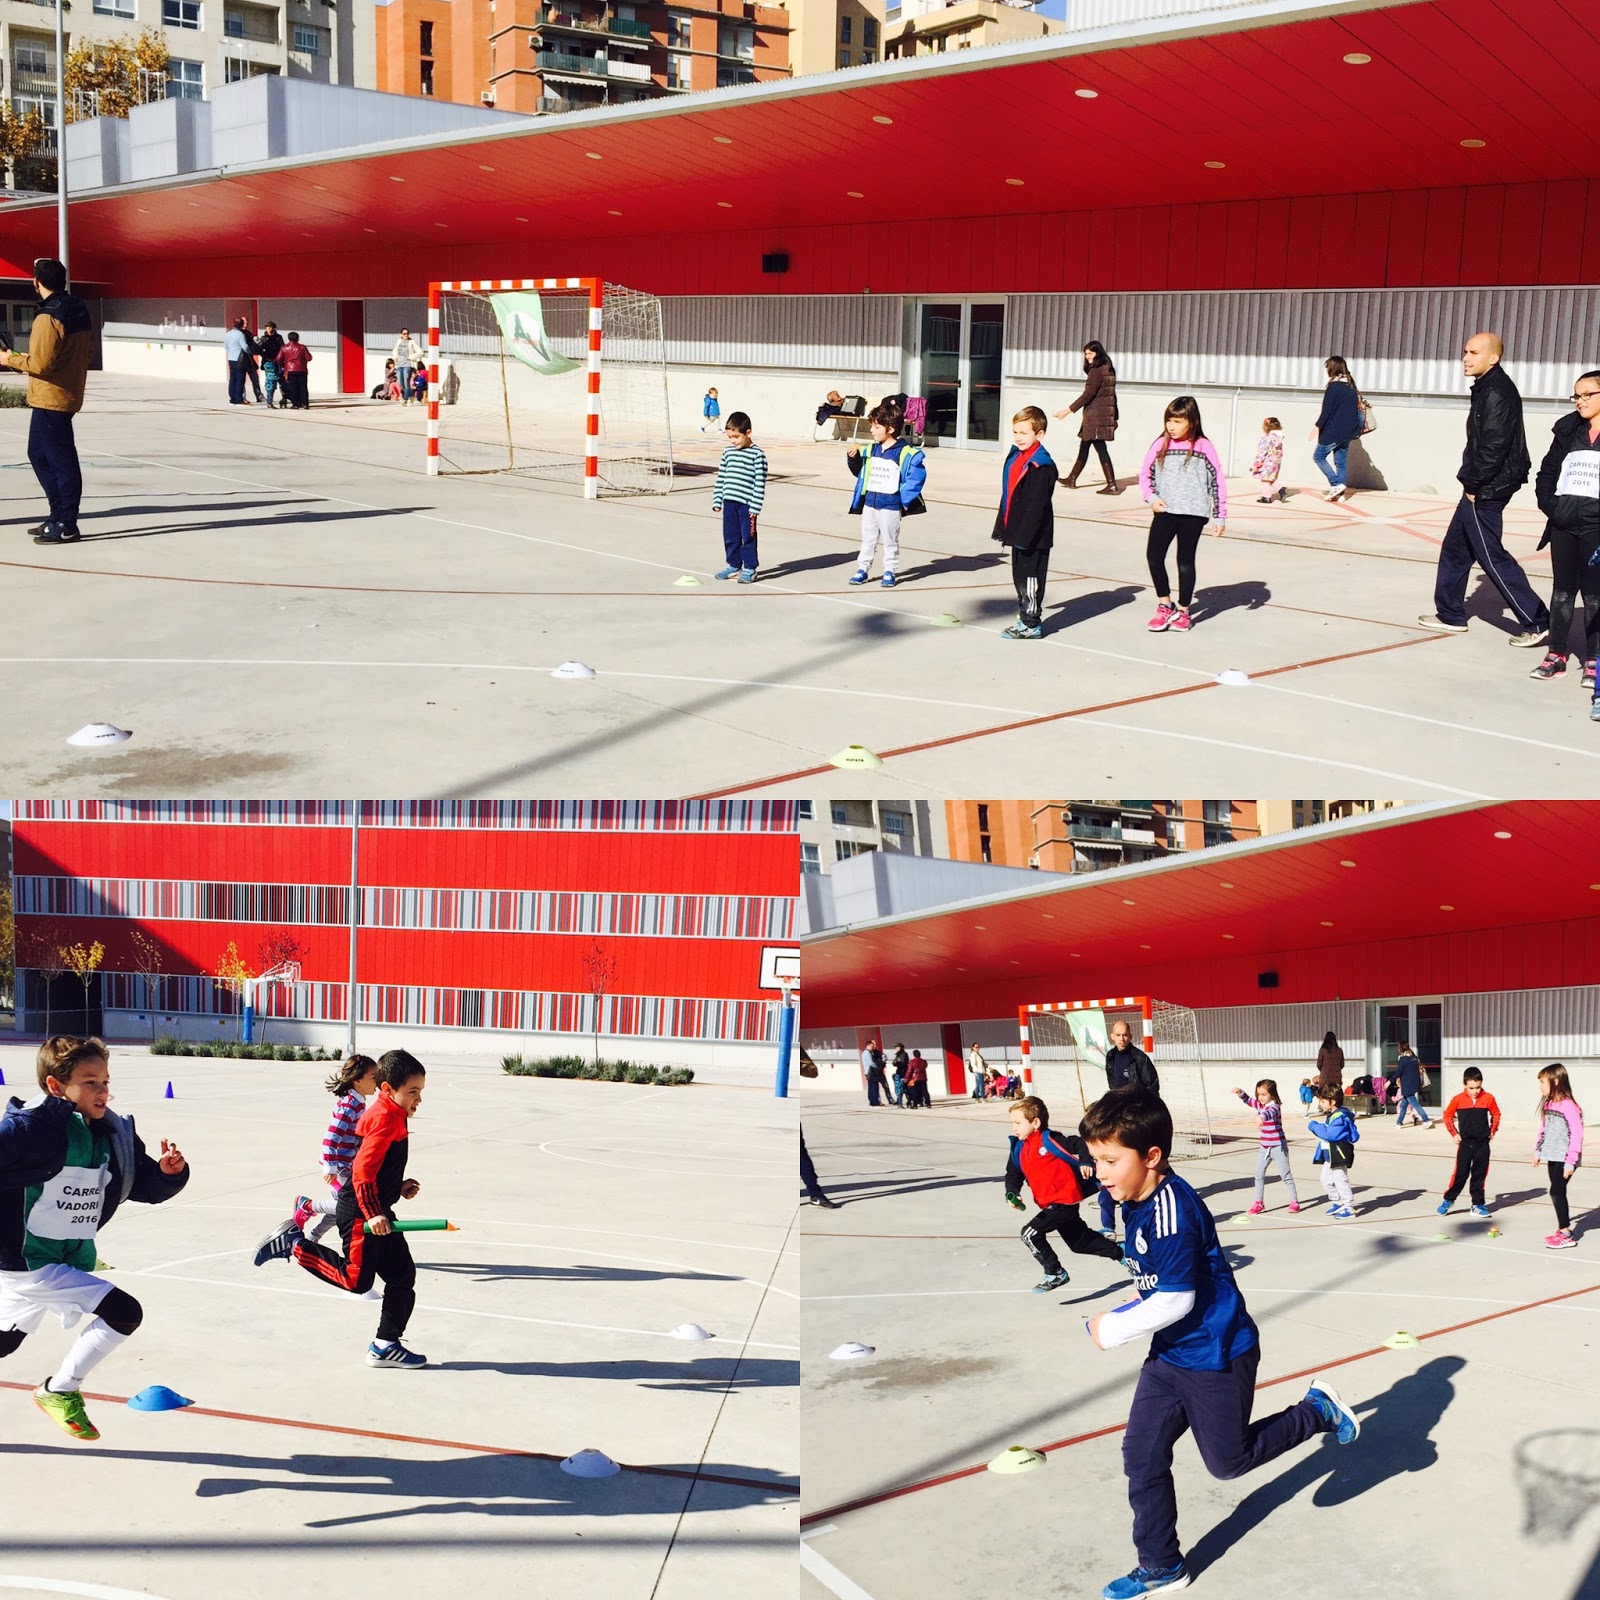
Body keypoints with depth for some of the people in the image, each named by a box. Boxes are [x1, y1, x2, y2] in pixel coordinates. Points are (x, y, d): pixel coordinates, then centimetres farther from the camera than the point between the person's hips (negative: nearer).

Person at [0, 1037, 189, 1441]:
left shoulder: (114, 1135, 2)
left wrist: (169, 1171, -12)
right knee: (124, 1312, -15)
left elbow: (147, 1187, 8)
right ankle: (59, 1391, 2)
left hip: (73, 1261, 8)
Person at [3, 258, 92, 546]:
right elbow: (86, 354, 15)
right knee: (38, 454, 19)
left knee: (60, 460, -4)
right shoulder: (79, 311, 8)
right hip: (69, 394, 9)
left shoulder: (48, 317, -18)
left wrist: (11, 359, -4)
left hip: (50, 399, -9)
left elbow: (41, 364, -21)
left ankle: (66, 526, 1)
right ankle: (59, 515, 23)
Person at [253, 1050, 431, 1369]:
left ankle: (386, 1346, 15)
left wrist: (398, 1186, 11)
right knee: (356, 1280, -6)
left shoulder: (392, 1115, 11)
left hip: (376, 1210, 10)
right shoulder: (385, 1118, -19)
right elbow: (363, 1171, -26)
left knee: (403, 1275, 10)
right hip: (360, 1212, -10)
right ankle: (295, 1244, 6)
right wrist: (373, 1214, -28)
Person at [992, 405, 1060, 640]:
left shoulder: (1041, 466, -18)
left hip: (1034, 537, -9)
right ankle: (1024, 619, 25)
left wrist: (1025, 536, -24)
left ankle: (1032, 624, 6)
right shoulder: (1015, 457, 11)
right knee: (1019, 577, 16)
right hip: (1018, 533, 9)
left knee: (1030, 579, -2)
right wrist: (1003, 527, 18)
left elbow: (1037, 506, -21)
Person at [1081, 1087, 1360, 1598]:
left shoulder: (1172, 1210, -29)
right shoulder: (1138, 1202, 1)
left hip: (1216, 1357, -9)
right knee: (1141, 1455, 6)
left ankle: (1318, 1412, 27)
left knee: (1227, 1460, 9)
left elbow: (1175, 1299, -27)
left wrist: (1114, 1328, -19)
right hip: (1169, 1355, 9)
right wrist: (1120, 1317, 7)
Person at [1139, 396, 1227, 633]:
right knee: (1153, 555, -9)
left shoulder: (1203, 447, -3)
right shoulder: (1161, 445, 3)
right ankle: (1164, 605, 8)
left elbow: (1217, 481, 1)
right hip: (1165, 511, 2)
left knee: (1185, 561, 7)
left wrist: (1220, 515, 1)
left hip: (1193, 513, -2)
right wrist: (1151, 497, -8)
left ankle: (1183, 611, 20)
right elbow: (1145, 474, 10)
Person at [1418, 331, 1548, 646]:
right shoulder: (1486, 389, 13)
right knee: (1455, 549, 16)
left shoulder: (1497, 393, -19)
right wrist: (1470, 481, 10)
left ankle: (1535, 622, -4)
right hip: (1480, 489, 10)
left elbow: (1493, 446, -24)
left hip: (1485, 492, -10)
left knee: (1491, 555, -6)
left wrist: (1473, 484, -17)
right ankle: (1450, 614, 27)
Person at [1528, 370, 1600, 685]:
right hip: (1563, 524, 4)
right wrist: (1549, 505, -1)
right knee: (1562, 590, 10)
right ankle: (1556, 654, 18)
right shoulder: (1569, 431, 9)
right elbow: (1547, 472, 13)